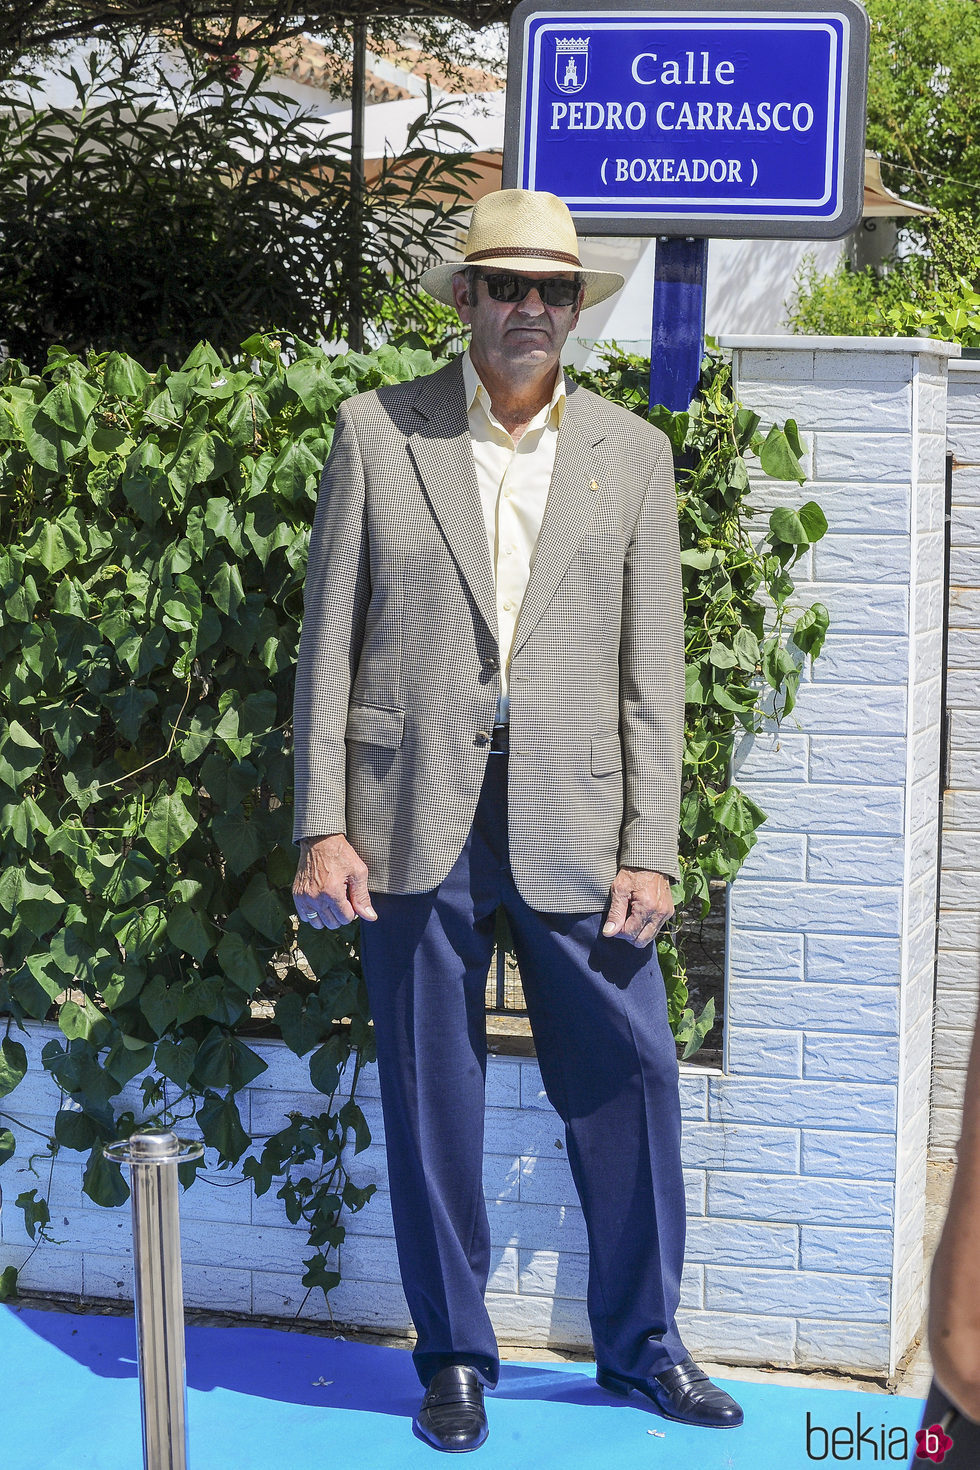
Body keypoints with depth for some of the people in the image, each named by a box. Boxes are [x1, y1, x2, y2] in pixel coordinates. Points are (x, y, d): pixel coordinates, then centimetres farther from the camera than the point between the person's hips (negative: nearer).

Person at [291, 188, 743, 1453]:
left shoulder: (631, 454, 7)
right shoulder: (377, 432, 3)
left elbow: (652, 669, 5)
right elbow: (329, 640, 2)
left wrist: (649, 852, -2)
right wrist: (322, 827, -4)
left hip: (573, 823, 1)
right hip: (415, 819, -1)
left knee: (631, 1080, 4)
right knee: (430, 1098, 6)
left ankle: (641, 1343, 23)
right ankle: (455, 1357, 22)